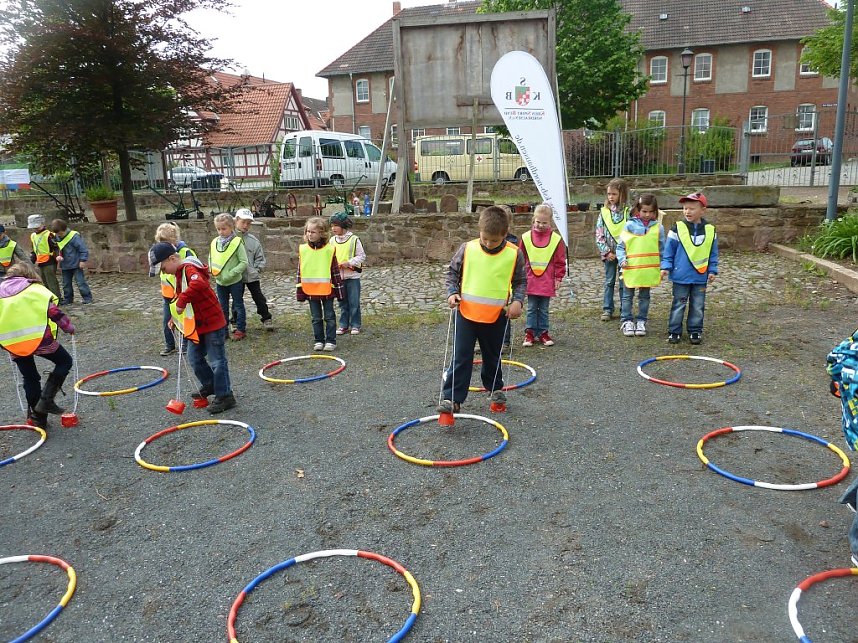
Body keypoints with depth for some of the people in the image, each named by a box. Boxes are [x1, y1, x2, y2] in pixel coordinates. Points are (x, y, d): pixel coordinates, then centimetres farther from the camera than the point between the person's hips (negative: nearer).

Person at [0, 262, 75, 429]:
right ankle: (46, 400, 3)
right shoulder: (36, 290, 2)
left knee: (30, 379, 18)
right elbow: (55, 313, -5)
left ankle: (37, 418, 24)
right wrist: (69, 327, 10)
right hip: (39, 338, -4)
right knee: (64, 361, 16)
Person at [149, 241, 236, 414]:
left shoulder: (190, 269, -21)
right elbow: (182, 296, 22)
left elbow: (198, 285, -44)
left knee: (216, 360, -3)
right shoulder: (179, 273, 11)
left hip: (213, 323, -10)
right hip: (196, 325, 10)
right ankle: (209, 385, 36)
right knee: (194, 357, 19)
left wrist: (181, 301, -37)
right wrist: (176, 319, 14)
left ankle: (225, 396, 6)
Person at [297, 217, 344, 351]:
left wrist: (340, 290, -1)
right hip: (310, 290, 3)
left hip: (327, 290, -2)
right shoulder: (303, 249, 1)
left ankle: (331, 341, 16)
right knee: (316, 318, 12)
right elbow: (300, 271, 6)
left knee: (329, 317, 7)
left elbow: (336, 271, -2)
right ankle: (319, 340, 23)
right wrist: (300, 291, 4)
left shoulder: (329, 249, -7)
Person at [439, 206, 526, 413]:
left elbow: (521, 281, 4)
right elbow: (452, 272, 5)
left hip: (496, 316, 1)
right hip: (466, 313, 0)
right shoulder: (467, 249, -8)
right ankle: (451, 398, 5)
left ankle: (495, 388, 43)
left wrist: (517, 300, -11)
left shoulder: (514, 254, -8)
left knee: (493, 356, 20)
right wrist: (452, 292, -9)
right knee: (461, 358, 0)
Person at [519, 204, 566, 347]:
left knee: (544, 310, 10)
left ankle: (543, 333, 19)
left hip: (547, 282, 0)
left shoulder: (556, 239, -3)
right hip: (530, 281, 0)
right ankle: (530, 333, 15)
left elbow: (560, 262, 2)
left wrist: (558, 278, 1)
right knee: (531, 308, 7)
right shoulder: (526, 237, -1)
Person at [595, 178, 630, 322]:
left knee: (624, 283, 7)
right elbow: (599, 235, 0)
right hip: (609, 254, 1)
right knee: (609, 282, 9)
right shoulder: (604, 212, 1)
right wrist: (607, 251, -8)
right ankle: (607, 310, 16)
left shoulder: (628, 212, -4)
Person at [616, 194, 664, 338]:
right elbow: (621, 246, 1)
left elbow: (662, 249, 7)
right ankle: (627, 321, 16)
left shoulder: (658, 227, 1)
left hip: (649, 270, 1)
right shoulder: (629, 225, -4)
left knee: (644, 297, 12)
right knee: (627, 296, 7)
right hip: (630, 269, -1)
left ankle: (641, 322, 21)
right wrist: (622, 260, -13)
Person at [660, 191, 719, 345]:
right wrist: (666, 266, -10)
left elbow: (713, 253, 8)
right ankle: (674, 331, 14)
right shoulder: (677, 228, -6)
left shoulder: (710, 230, 0)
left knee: (698, 306, 10)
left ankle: (695, 331, 22)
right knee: (678, 305, 6)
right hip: (681, 276, -2)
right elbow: (669, 251, -2)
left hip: (701, 277, 2)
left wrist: (712, 270, 4)